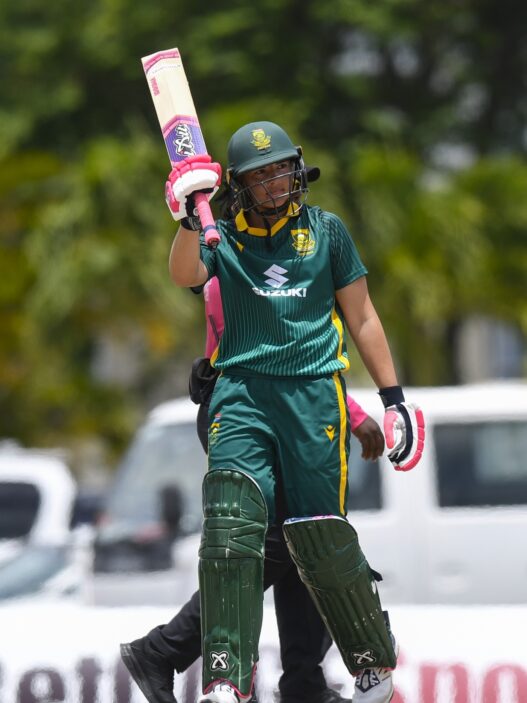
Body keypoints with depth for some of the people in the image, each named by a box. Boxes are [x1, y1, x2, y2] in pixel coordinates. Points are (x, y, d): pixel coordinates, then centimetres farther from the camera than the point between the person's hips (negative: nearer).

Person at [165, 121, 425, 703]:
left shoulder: (325, 231, 12)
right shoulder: (225, 236, 12)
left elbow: (361, 318, 14)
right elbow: (184, 274, -9)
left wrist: (393, 396, 10)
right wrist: (190, 218, -26)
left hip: (313, 392, 0)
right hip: (241, 392, 0)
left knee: (319, 539, -4)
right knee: (231, 523, -18)